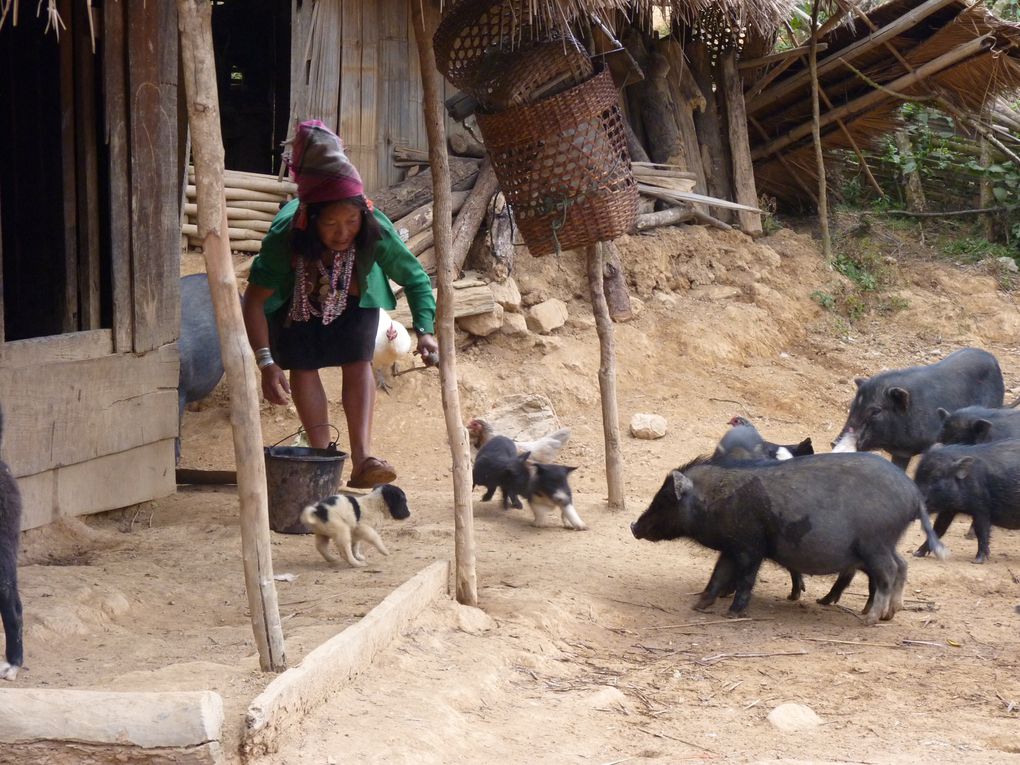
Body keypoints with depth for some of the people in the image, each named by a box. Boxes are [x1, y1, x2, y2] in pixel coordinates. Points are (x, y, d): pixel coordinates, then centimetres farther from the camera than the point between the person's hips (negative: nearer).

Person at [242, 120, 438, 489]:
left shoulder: (375, 230, -38)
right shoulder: (285, 235, -42)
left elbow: (415, 278, -25)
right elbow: (254, 299, -34)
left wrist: (425, 330, -39)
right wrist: (266, 362, -41)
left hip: (354, 294, 1)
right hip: (297, 297, -1)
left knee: (358, 362, -11)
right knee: (303, 365, -6)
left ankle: (362, 458, -15)